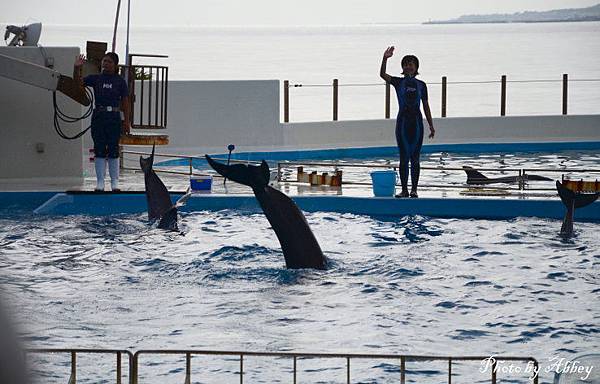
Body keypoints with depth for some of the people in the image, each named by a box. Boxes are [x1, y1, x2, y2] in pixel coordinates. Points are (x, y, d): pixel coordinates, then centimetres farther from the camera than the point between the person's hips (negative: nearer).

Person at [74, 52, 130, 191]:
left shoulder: (120, 81, 2)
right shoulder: (95, 79, 5)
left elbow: (125, 102, 3)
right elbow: (78, 82, -4)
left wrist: (126, 121, 0)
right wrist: (77, 68, -22)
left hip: (114, 117, -1)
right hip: (98, 116, 1)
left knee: (113, 150, 2)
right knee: (99, 150, 2)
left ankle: (114, 183, 8)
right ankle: (100, 182, 6)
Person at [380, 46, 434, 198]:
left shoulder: (421, 85, 7)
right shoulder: (398, 82, 4)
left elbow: (426, 106, 10)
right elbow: (382, 74, -13)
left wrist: (431, 126, 8)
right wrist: (385, 59, -28)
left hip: (416, 121, 1)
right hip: (402, 121, -1)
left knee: (415, 157, 1)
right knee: (404, 157, 1)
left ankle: (414, 189, 5)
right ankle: (404, 189, 4)